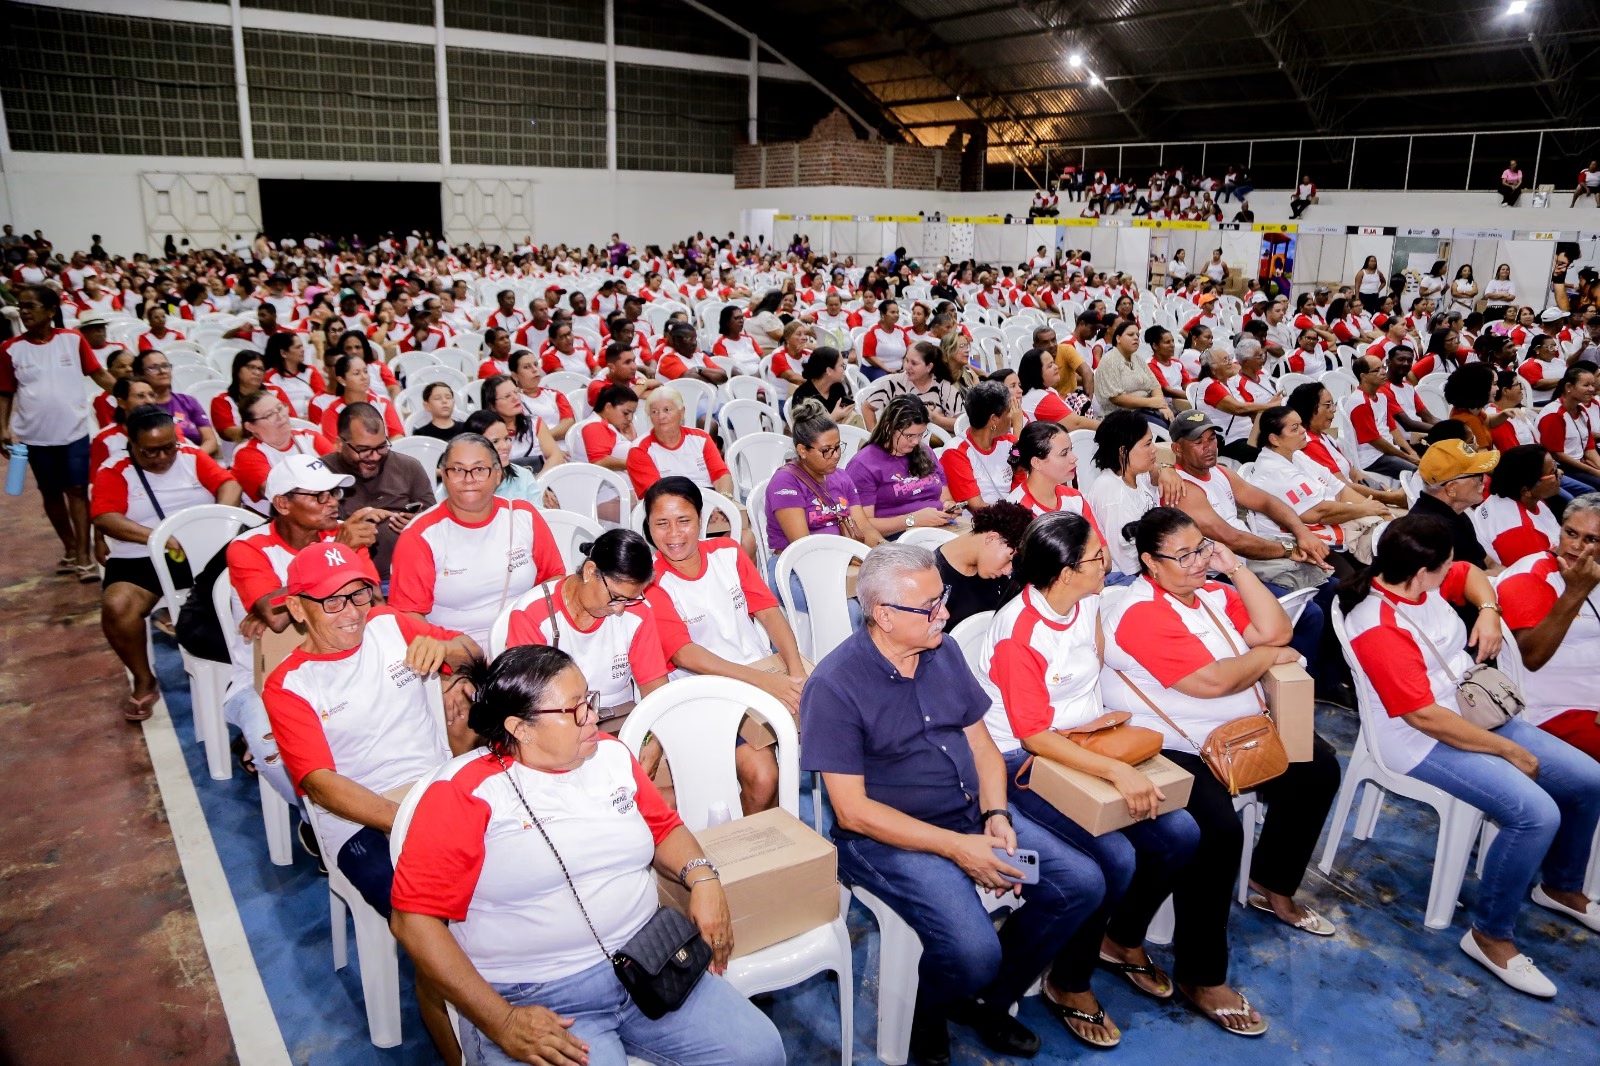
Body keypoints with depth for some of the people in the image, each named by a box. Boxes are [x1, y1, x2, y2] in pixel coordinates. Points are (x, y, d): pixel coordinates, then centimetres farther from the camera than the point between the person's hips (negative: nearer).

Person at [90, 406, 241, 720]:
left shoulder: (192, 457, 10)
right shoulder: (114, 472, 2)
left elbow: (228, 484, 0)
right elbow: (104, 518, -12)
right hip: (143, 559, -1)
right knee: (116, 605, -29)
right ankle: (144, 682, -5)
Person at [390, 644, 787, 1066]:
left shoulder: (612, 755, 6)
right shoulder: (465, 792, -11)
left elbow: (663, 826, 19)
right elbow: (415, 919, -13)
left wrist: (702, 878, -3)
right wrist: (500, 1022, -18)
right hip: (535, 1002, -4)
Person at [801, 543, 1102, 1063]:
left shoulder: (944, 653, 4)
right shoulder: (834, 686, -18)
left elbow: (982, 747, 10)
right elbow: (854, 811, -19)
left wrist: (996, 818, -9)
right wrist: (956, 847, -21)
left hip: (973, 812, 7)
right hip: (888, 837, -7)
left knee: (1082, 884, -2)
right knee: (974, 951, -26)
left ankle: (988, 1000, 19)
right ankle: (927, 1012, 13)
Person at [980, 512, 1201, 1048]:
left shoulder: (1087, 602, -2)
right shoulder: (1017, 634, -24)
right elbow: (1034, 735, -23)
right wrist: (1116, 771, -30)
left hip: (1081, 742, 8)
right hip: (1021, 761, -7)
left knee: (1180, 833, -7)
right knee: (1115, 858, -24)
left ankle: (1122, 940, 21)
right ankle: (1068, 984, 1)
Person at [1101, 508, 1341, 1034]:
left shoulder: (1211, 591, 7)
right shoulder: (1140, 614, -20)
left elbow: (1275, 632, 0)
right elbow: (1211, 681, -25)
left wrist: (1237, 568, -5)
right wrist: (1269, 656, -8)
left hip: (1238, 735, 10)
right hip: (1170, 749, -10)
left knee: (1319, 769, 11)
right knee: (1218, 831, -30)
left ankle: (1273, 888, 30)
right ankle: (1200, 976, -12)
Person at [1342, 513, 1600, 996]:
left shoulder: (1419, 582, -4)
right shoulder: (1378, 629, -29)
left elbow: (1471, 574, 20)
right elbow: (1426, 717, -28)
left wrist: (1489, 611, -2)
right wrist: (1511, 751, -17)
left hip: (1475, 712, 10)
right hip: (1423, 742, -9)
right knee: (1536, 812, -25)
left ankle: (1561, 886, 35)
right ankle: (1490, 935, -6)